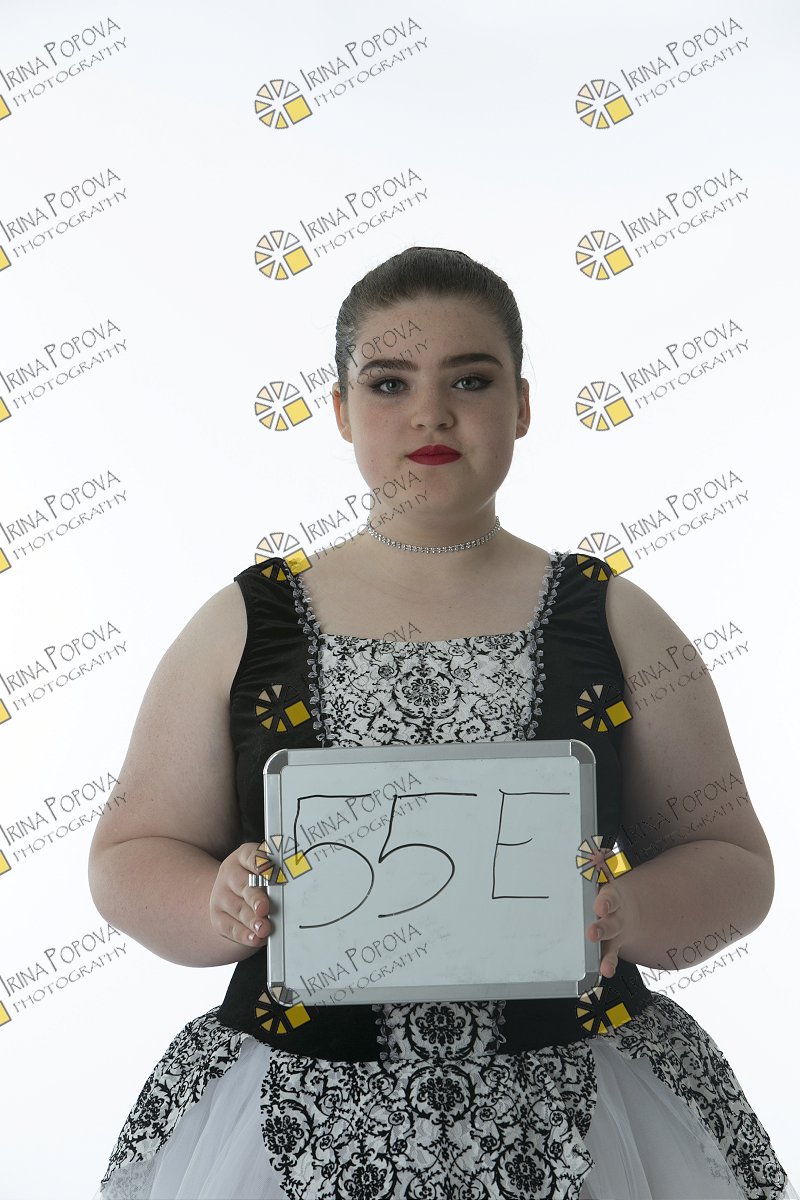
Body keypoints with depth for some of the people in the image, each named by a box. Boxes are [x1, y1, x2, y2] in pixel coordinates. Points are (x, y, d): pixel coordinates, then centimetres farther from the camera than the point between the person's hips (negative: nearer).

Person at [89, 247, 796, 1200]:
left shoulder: (617, 621, -1)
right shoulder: (239, 627, 0)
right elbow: (126, 858, 4)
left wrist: (626, 916, -18)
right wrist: (222, 907, -17)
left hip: (579, 1119, 0)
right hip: (300, 1124, 1)